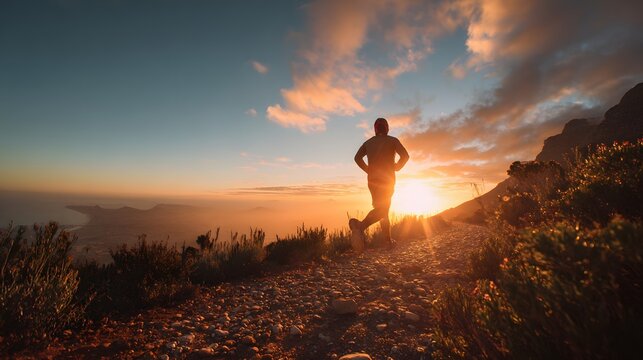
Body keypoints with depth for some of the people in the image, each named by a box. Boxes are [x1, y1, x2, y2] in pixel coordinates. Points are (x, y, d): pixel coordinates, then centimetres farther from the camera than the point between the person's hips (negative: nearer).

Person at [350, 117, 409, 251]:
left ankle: (389, 240, 21)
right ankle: (360, 225, -46)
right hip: (387, 180, -5)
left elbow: (357, 157, 0)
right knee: (382, 210, -19)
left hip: (373, 180, 6)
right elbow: (405, 155, -11)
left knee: (383, 209, 17)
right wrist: (397, 167, 6)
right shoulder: (392, 140, 4)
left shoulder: (368, 142, 13)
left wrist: (368, 170, 8)